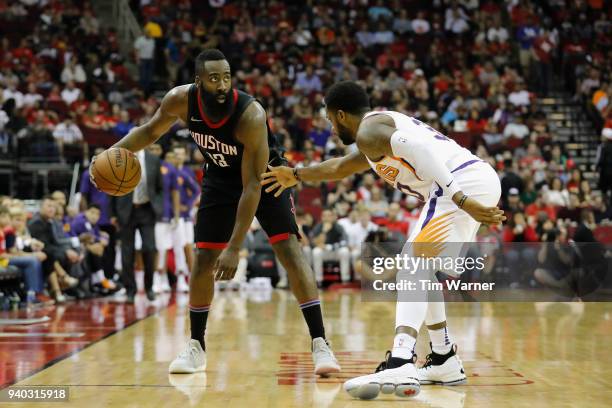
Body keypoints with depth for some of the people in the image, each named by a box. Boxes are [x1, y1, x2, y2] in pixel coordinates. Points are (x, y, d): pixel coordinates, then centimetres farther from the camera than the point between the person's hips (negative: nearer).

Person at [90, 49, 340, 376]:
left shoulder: (251, 115, -36)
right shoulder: (181, 100, -23)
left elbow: (252, 186, -35)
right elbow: (150, 131, -1)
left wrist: (234, 248, -37)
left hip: (263, 177, -4)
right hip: (221, 178, 4)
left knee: (289, 250, -19)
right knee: (204, 259, 1)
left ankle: (320, 345, -18)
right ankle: (196, 348, 17)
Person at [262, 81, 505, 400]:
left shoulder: (368, 129, -1)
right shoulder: (386, 122, 31)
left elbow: (415, 148, -21)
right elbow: (341, 167, 49)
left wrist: (459, 197, -26)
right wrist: (295, 176, 61)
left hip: (464, 181, -10)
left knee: (414, 271, -14)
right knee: (423, 271, 22)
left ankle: (400, 367, -30)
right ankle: (445, 362, 23)